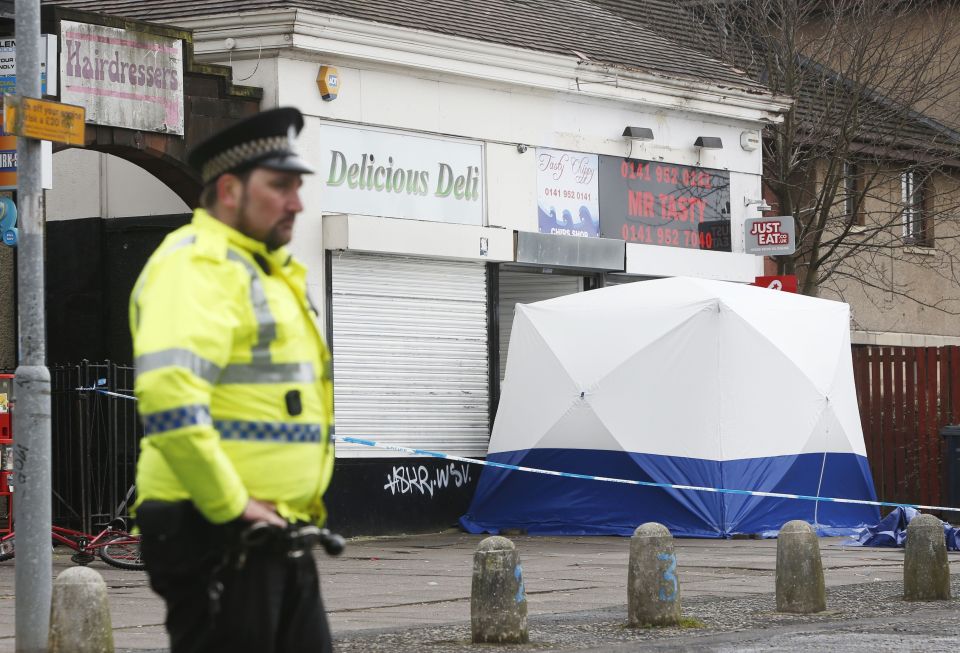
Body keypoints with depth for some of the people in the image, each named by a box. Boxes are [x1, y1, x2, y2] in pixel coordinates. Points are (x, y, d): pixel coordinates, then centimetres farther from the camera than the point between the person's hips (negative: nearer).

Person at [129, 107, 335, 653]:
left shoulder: (274, 274, 21)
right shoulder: (195, 265, -12)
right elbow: (167, 392, -28)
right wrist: (231, 504, -23)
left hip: (277, 539, 10)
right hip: (217, 536, -10)